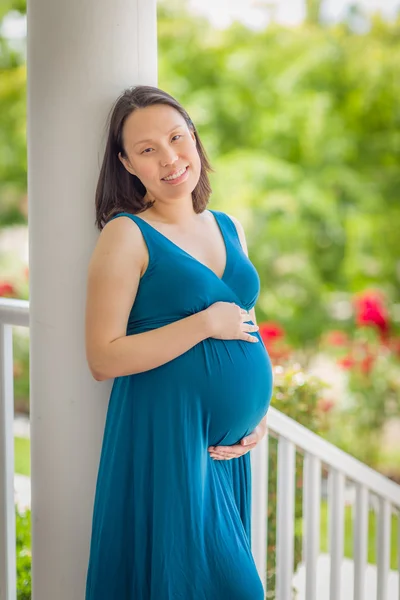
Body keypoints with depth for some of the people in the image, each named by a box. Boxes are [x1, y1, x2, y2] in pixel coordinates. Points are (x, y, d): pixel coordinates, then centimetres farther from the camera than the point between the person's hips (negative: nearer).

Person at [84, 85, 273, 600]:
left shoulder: (229, 228, 11)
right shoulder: (127, 235, -9)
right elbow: (103, 359, -15)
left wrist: (260, 414, 4)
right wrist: (207, 323, -16)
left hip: (229, 443, 7)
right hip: (165, 437, -6)